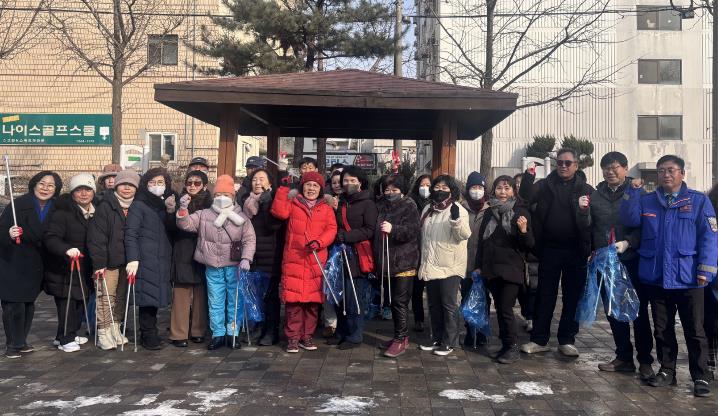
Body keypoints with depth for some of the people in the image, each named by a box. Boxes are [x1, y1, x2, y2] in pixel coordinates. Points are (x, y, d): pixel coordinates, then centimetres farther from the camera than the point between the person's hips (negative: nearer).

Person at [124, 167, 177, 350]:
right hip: (146, 259, -6)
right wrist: (133, 259, -19)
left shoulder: (167, 204, 16)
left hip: (162, 259, 6)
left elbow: (173, 231, 8)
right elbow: (130, 233, -9)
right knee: (148, 295, -5)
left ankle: (150, 333, 18)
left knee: (156, 295, 8)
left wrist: (171, 212, -9)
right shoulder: (139, 205, -2)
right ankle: (148, 335, 5)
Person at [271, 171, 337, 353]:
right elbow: (279, 212, -10)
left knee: (313, 300, 5)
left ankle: (307, 336, 17)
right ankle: (293, 337, 5)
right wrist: (283, 189, -12)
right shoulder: (292, 204, 10)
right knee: (293, 299, -4)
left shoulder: (326, 208, 13)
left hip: (316, 261, 2)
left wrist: (319, 242, -15)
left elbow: (331, 229, 2)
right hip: (293, 259, -2)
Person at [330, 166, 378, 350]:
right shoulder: (340, 202, 17)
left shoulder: (367, 203, -2)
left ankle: (354, 336, 8)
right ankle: (341, 332, 23)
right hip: (340, 254, 6)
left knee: (352, 297, -5)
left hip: (357, 256, -6)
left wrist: (346, 236, -17)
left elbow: (370, 230, -11)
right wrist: (336, 236, 9)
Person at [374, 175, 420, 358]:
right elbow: (374, 231, 23)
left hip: (404, 262, -6)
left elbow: (412, 231, -17)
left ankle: (400, 340, 2)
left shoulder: (409, 206, -4)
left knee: (400, 301, -6)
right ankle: (402, 336, 25)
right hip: (386, 261, 7)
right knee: (393, 300, 13)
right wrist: (376, 258, 13)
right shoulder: (380, 207, 13)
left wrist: (393, 229, -31)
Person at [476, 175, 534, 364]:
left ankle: (513, 347, 5)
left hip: (512, 268, -5)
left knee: (506, 308, -7)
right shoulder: (489, 213, 9)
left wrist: (523, 230, -23)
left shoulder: (521, 212, -4)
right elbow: (481, 240, 16)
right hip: (491, 268, 5)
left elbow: (529, 245, -3)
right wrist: (479, 266, 14)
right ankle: (505, 345, 20)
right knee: (499, 308, 10)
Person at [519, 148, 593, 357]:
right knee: (544, 296, 6)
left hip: (575, 252, -1)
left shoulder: (586, 190, 2)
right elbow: (526, 198, -8)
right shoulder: (545, 185, 6)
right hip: (549, 249, 1)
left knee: (572, 298, 8)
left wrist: (589, 249, -16)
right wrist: (529, 175, -20)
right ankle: (539, 339, 15)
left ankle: (567, 341, 20)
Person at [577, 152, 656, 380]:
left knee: (639, 311, 1)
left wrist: (628, 242, -22)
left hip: (632, 260, -4)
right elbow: (586, 225, 6)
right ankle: (623, 357, 22)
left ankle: (645, 361, 11)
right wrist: (583, 210, -14)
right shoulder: (596, 195, 10)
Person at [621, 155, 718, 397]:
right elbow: (629, 220, -5)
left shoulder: (698, 201, -1)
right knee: (662, 329, 13)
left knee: (695, 331, 3)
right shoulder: (647, 202, 10)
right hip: (656, 278, 3)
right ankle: (666, 371, 26)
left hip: (687, 279, -3)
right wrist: (633, 192, -13)